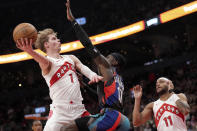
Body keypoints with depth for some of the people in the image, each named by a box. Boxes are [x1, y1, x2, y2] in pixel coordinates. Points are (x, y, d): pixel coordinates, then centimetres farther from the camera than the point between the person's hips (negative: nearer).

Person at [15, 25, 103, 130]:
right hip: (59, 111, -5)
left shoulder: (71, 58, 18)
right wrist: (30, 51, -46)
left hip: (79, 109, 5)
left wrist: (92, 75, -21)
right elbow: (44, 61, -23)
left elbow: (83, 68, 3)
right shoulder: (47, 61, 0)